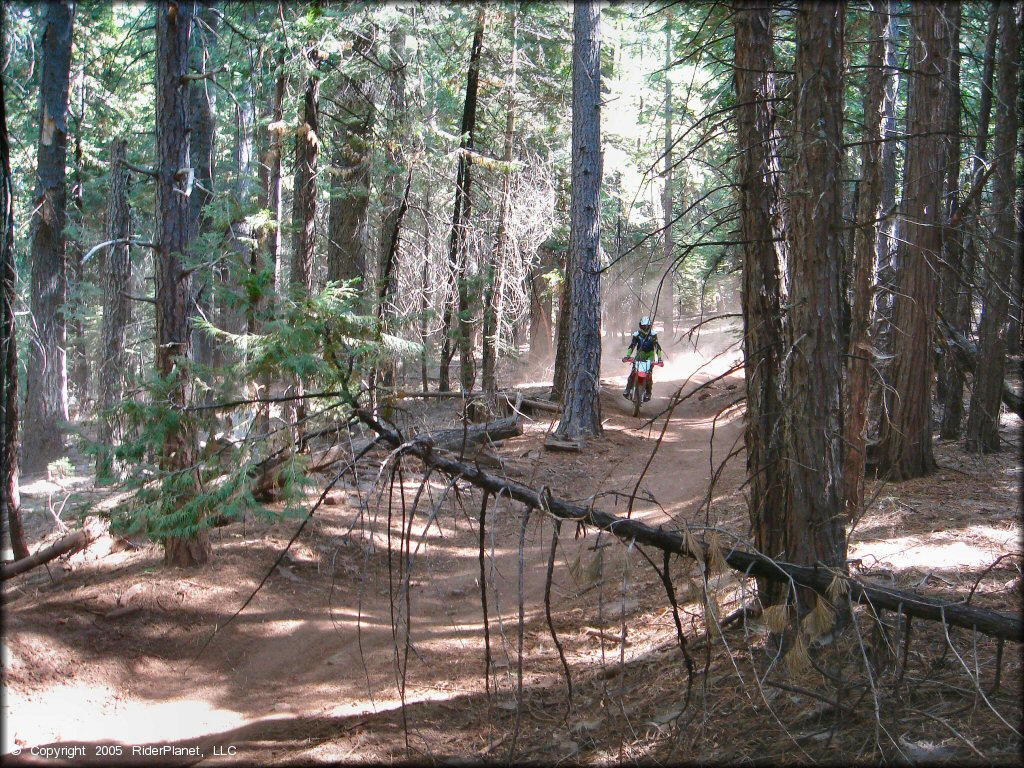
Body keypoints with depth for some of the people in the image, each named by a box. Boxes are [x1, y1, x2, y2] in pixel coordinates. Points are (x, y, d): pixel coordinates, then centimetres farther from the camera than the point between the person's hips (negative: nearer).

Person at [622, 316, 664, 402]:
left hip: (650, 355, -1)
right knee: (633, 372, -17)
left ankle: (648, 393, -6)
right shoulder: (637, 334, -9)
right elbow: (632, 346, -13)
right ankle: (628, 390, -11)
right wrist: (627, 356, -28)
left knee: (648, 374, -16)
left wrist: (659, 359, -28)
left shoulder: (653, 335, -12)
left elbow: (657, 347, -17)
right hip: (640, 354, 1)